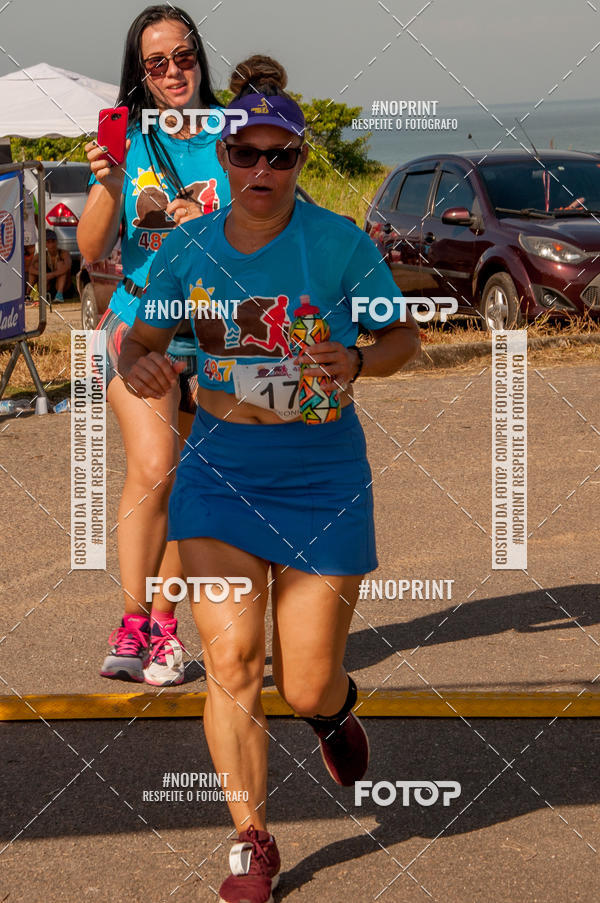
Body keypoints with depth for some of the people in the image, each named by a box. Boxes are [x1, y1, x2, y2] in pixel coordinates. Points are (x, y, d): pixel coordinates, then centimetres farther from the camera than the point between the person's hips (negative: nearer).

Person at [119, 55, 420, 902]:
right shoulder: (187, 251, -1)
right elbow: (138, 345, 8)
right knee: (230, 660, -10)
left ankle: (337, 706, 42)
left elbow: (403, 336, 2)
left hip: (322, 470, -2)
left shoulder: (340, 244, -8)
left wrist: (357, 364, -20)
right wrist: (140, 368, -16)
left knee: (307, 688, 2)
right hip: (220, 465, 2)